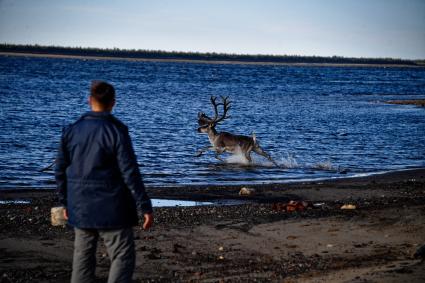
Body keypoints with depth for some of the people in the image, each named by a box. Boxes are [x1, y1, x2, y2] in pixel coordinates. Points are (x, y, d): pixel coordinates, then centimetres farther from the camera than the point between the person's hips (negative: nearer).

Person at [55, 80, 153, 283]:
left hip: (80, 209, 5)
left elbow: (60, 171, 8)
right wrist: (145, 207, -10)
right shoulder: (116, 131, -13)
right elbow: (130, 173, -15)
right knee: (123, 257, 1)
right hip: (111, 209, -5)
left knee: (82, 258, 14)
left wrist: (66, 202, 20)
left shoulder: (71, 131, 2)